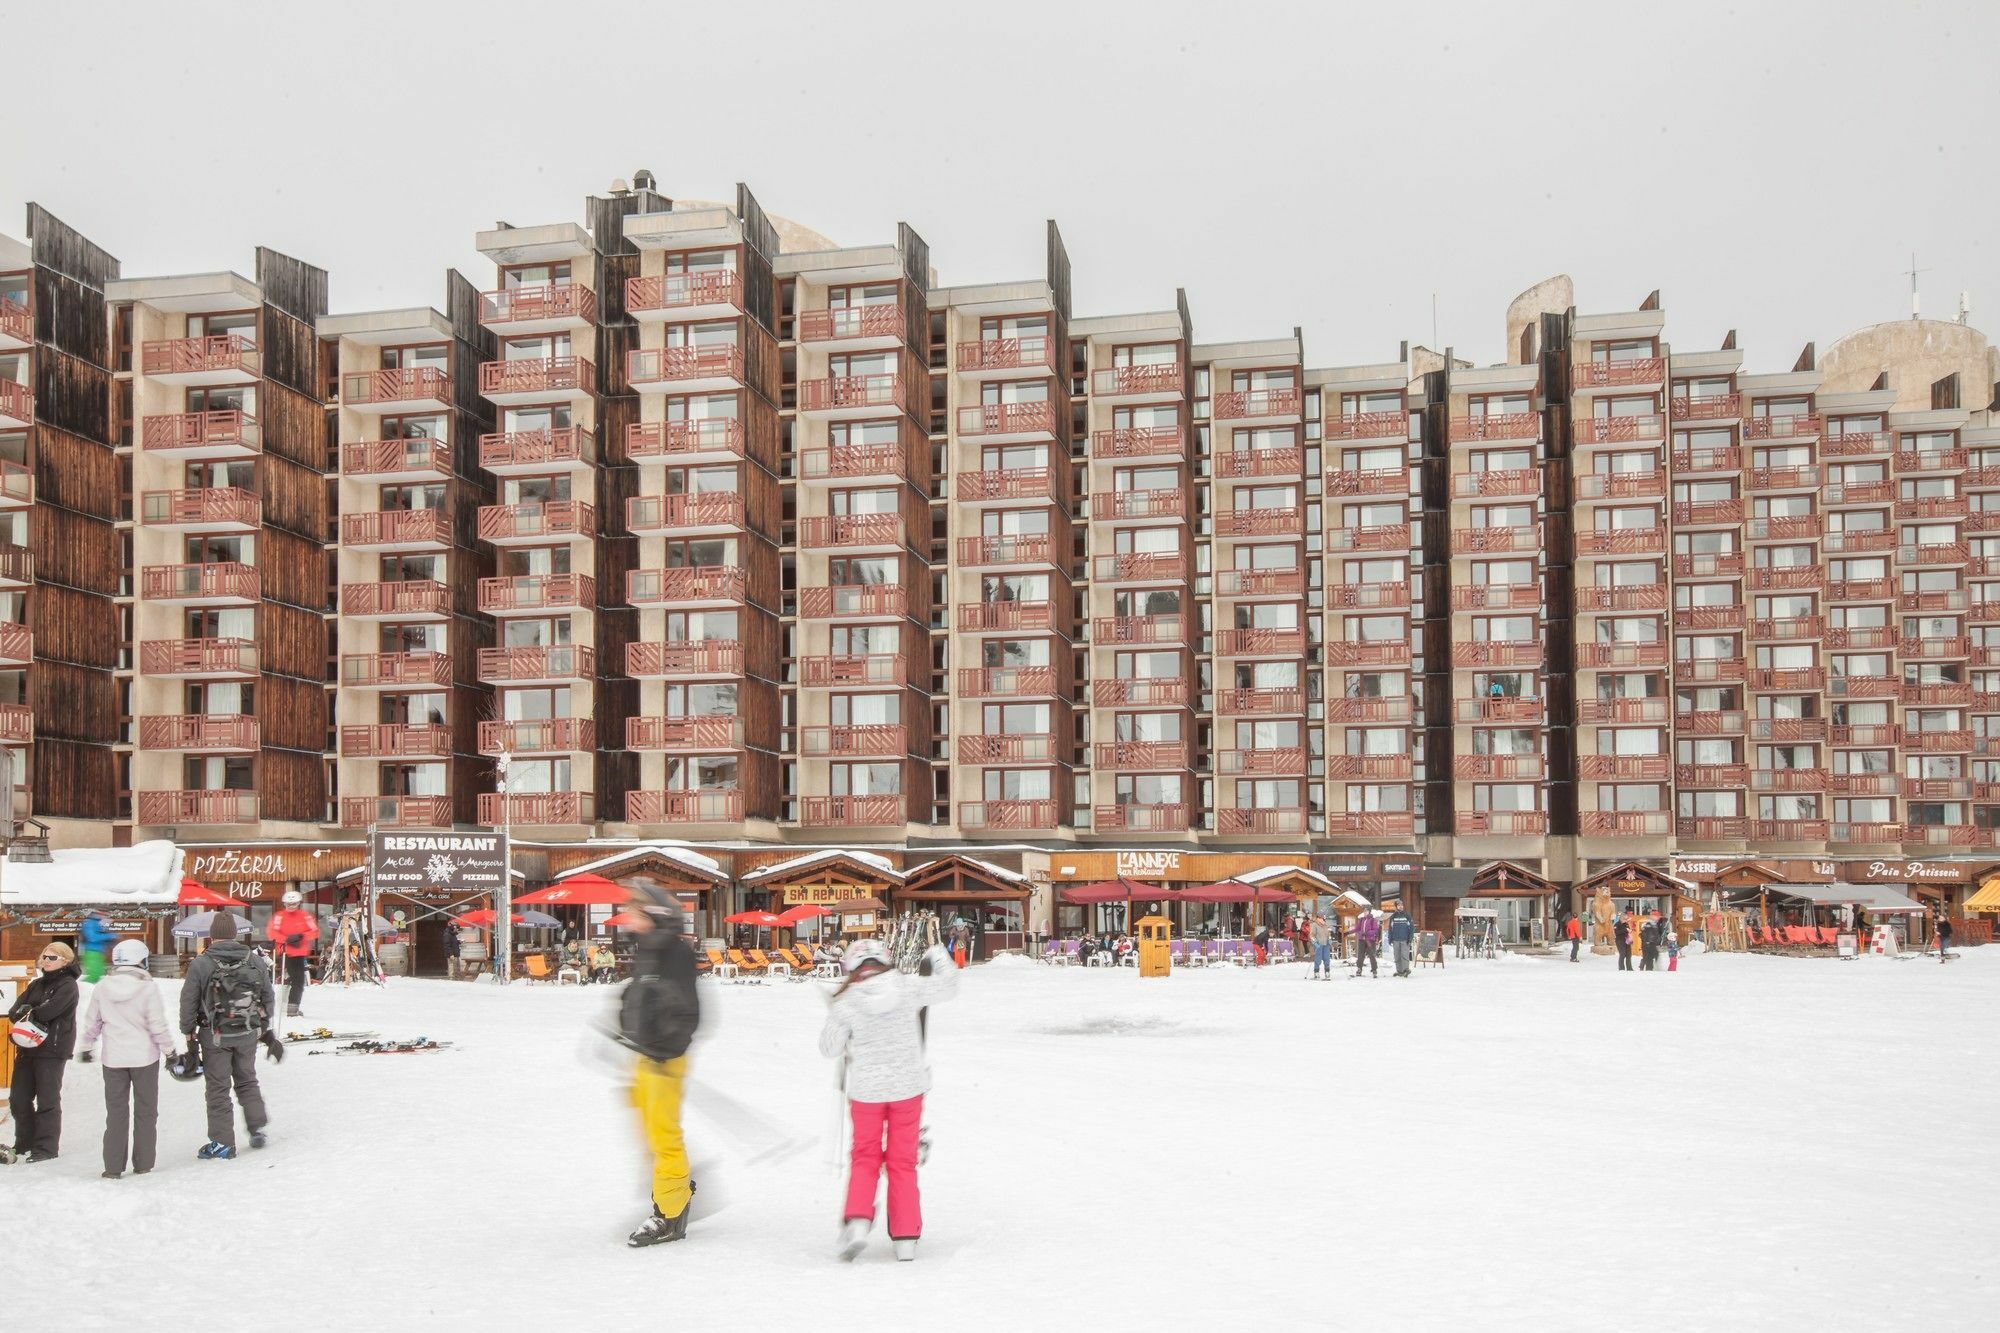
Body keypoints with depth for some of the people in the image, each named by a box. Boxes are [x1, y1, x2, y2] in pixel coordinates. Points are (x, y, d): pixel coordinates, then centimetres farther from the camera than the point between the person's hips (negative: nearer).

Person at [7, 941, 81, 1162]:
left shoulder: (68, 986, -7)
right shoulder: (37, 984, 16)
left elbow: (51, 1009, -22)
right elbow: (15, 1010, 5)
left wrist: (28, 1014, -7)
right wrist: (27, 1015, -16)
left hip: (53, 1050, -8)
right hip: (27, 1048, 8)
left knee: (48, 1100, -2)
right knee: (18, 1097, 11)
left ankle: (46, 1147, 5)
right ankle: (24, 1143, 24)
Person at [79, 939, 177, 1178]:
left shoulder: (102, 988, -2)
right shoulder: (148, 987, -12)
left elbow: (92, 1023, 7)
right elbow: (158, 1024, -10)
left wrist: (87, 1047, 22)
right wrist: (169, 1050, 2)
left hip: (113, 1059, 2)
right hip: (145, 1057, -2)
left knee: (116, 1111, 9)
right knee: (145, 1111, 9)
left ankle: (113, 1167, 7)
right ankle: (143, 1164, 12)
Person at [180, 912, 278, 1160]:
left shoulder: (200, 965, -11)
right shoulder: (255, 962, 0)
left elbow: (188, 1003, -8)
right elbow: (269, 998, 9)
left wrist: (189, 1033, 5)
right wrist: (264, 1028, 22)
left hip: (215, 1037, -3)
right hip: (248, 1035, 3)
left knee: (218, 1088, 6)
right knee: (247, 1081, 22)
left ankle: (223, 1143, 10)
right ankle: (257, 1129, 21)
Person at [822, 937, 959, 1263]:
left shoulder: (846, 1002, -12)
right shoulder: (908, 988, -10)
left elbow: (829, 1048, -2)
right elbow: (948, 985, 5)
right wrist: (937, 955, 21)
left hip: (865, 1091, -1)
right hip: (908, 1088, 1)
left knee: (865, 1157, 16)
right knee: (903, 1161, 12)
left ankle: (857, 1218, -4)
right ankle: (906, 1236, 12)